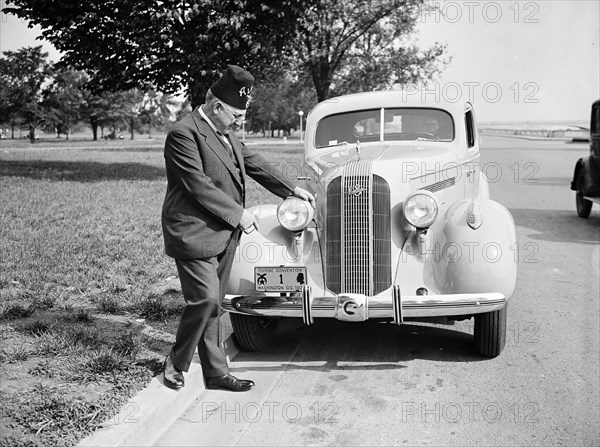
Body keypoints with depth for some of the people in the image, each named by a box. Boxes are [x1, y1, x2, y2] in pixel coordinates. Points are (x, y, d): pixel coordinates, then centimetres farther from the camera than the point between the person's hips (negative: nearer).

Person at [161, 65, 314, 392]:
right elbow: (199, 186, -21)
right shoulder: (184, 134, -16)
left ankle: (216, 373, 19)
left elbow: (252, 162, 18)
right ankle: (175, 364, 10)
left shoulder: (225, 131, 12)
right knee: (204, 299, -12)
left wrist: (291, 189, 12)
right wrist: (238, 214, -16)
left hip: (223, 234, 8)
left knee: (212, 304, 12)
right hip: (194, 233, -8)